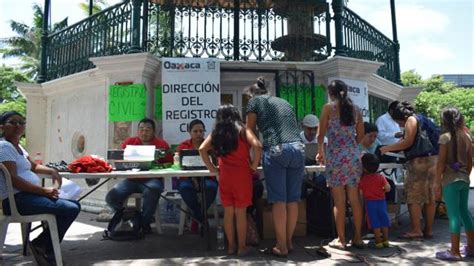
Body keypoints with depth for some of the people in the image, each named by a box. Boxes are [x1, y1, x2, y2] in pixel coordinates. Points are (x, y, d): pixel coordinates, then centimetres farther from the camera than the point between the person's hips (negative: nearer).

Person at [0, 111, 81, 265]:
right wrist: (44, 191, -23)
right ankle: (41, 245, -2)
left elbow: (33, 166, 31)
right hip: (16, 200, -10)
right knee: (71, 209, -24)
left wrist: (52, 171, 10)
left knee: (74, 205, 8)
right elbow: (13, 179, -21)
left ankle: (47, 250, 9)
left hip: (28, 195, 11)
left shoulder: (17, 146, 19)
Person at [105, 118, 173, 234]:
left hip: (151, 179, -3)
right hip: (131, 179, 3)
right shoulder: (129, 142, 13)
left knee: (152, 191, -36)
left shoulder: (162, 144, 4)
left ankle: (144, 223, -11)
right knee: (111, 197, -15)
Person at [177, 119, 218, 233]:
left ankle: (197, 218, -8)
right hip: (188, 178, 1)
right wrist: (193, 179, -18)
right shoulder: (183, 146, 10)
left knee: (211, 187, -33)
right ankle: (203, 219, -12)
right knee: (185, 187, -33)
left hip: (206, 177, 0)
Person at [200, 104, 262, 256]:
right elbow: (257, 146, -16)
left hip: (224, 175, 3)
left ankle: (231, 246, 22)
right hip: (242, 174, -3)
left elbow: (202, 149, -1)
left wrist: (211, 168, 4)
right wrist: (254, 165, -5)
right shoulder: (242, 130, -1)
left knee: (228, 212, 12)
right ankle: (242, 247, 14)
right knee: (241, 212, 5)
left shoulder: (217, 133, 8)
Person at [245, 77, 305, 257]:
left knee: (279, 200, -1)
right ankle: (288, 242, 20)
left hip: (276, 149, -5)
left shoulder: (255, 101, 14)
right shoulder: (284, 102, 28)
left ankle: (281, 246, 5)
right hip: (298, 149, 6)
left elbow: (249, 132, 14)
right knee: (293, 199, 9)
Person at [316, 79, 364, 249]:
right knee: (355, 200, 10)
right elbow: (360, 135, 15)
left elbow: (320, 135, 0)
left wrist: (321, 151, 17)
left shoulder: (328, 107, -3)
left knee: (339, 201, 2)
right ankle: (357, 238, 18)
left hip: (336, 157, -4)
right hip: (354, 156, 4)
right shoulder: (355, 109, 10)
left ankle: (341, 240, 9)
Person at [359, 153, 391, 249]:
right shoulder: (381, 177, -4)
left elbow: (360, 191, -6)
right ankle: (386, 240, 21)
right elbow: (388, 188, -7)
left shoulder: (362, 179, -9)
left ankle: (378, 241, 9)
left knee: (375, 222, 4)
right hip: (381, 201, 3)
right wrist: (382, 190, 12)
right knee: (384, 220, 13)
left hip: (370, 202, -3)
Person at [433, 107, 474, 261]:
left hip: (450, 179, -7)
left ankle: (454, 252, 3)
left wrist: (437, 183, -9)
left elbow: (441, 162, -13)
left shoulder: (446, 136, -11)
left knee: (453, 214, -3)